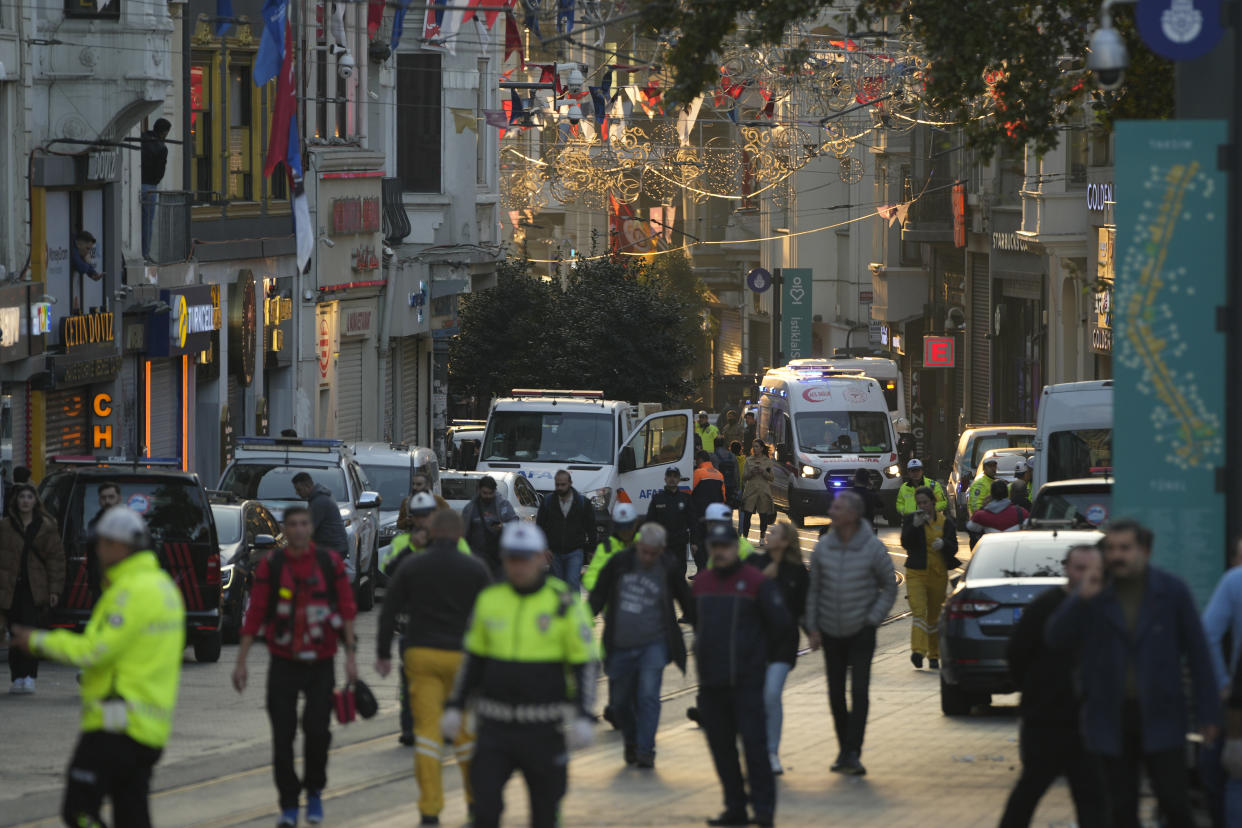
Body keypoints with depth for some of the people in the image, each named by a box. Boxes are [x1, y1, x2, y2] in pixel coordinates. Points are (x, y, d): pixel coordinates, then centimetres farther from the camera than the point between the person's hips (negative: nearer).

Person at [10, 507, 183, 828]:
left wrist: (39, 641, -9)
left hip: (118, 725, -10)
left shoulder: (134, 591, -15)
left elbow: (96, 649, -19)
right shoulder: (163, 586, 17)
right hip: (150, 728, 10)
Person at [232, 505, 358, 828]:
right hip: (283, 664, 0)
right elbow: (254, 615, 1)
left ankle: (314, 791, 18)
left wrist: (350, 655, -2)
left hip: (321, 664, 0)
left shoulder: (330, 562, 0)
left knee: (317, 729, -7)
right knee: (282, 735, -3)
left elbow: (347, 608, 3)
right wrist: (241, 662, -1)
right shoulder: (270, 566, -1)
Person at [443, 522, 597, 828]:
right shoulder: (489, 600, 5)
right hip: (496, 723, 2)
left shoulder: (564, 604, -6)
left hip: (544, 728, -2)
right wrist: (455, 706, 11)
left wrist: (584, 717, -14)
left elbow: (584, 664, -4)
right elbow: (473, 658, 15)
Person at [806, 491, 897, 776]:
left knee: (860, 692, -13)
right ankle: (844, 749, 20)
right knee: (836, 694, 7)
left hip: (861, 632, -3)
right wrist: (812, 627, 2)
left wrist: (872, 619, -7)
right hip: (831, 632, 3)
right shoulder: (823, 547, -2)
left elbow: (889, 587, 1)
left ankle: (852, 754, -15)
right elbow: (814, 589, 7)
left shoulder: (873, 549, -9)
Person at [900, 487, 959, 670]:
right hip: (916, 573, -2)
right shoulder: (910, 520, 5)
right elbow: (905, 543, -6)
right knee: (918, 611, -18)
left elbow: (954, 549, 3)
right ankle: (918, 651, -29)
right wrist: (915, 526, -19)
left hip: (939, 574, 2)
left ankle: (934, 655, 19)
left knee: (934, 614, 8)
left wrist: (944, 544, -19)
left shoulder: (945, 522, 6)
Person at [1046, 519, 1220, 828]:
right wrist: (1080, 599, -20)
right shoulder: (1096, 595, 3)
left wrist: (1207, 712, -3)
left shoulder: (1172, 591, -1)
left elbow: (1197, 653, 1)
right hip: (1112, 718, 2)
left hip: (1161, 718, -2)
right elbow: (1056, 638, -4)